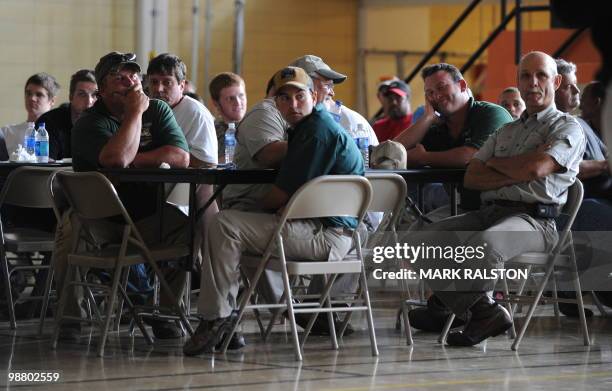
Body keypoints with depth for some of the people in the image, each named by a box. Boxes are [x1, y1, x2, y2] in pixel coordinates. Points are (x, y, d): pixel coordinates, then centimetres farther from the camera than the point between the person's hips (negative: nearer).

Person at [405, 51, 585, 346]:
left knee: (484, 244, -40)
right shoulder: (506, 131, 27)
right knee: (419, 242, -15)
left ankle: (444, 309, -15)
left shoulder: (568, 128, 7)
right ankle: (485, 312, -14)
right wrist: (514, 176, -4)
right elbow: (471, 178, 13)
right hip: (489, 211, 7)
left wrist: (496, 163, 6)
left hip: (534, 218, -7)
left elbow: (536, 167, -13)